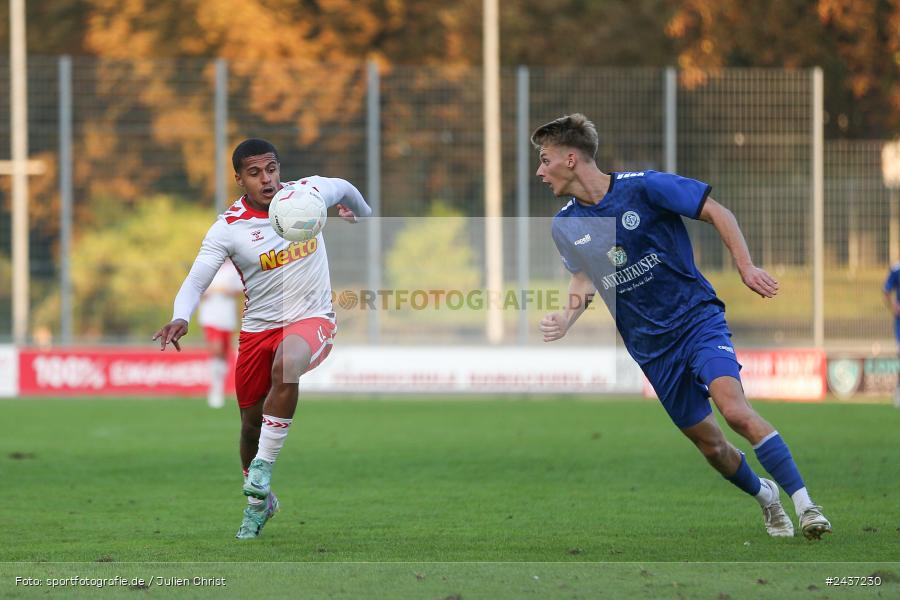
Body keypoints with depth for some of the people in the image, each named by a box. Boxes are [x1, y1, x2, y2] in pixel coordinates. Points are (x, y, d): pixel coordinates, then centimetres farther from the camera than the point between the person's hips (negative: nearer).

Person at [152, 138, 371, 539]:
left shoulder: (310, 192, -8)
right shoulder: (229, 227, -13)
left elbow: (346, 189, 16)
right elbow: (196, 280, -19)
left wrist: (363, 215, 37)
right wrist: (180, 318, -40)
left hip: (312, 319, -2)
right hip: (258, 327, 2)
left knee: (284, 367, -35)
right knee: (251, 422, 11)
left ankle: (262, 469, -23)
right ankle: (259, 501, 37)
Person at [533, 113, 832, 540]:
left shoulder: (643, 187, -12)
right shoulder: (565, 226, 3)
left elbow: (717, 213, -5)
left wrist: (746, 268, -16)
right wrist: (566, 318, 0)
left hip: (697, 318, -5)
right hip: (650, 347, 5)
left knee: (735, 409, -26)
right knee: (709, 444, 4)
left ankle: (805, 505, -23)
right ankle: (765, 497, 31)